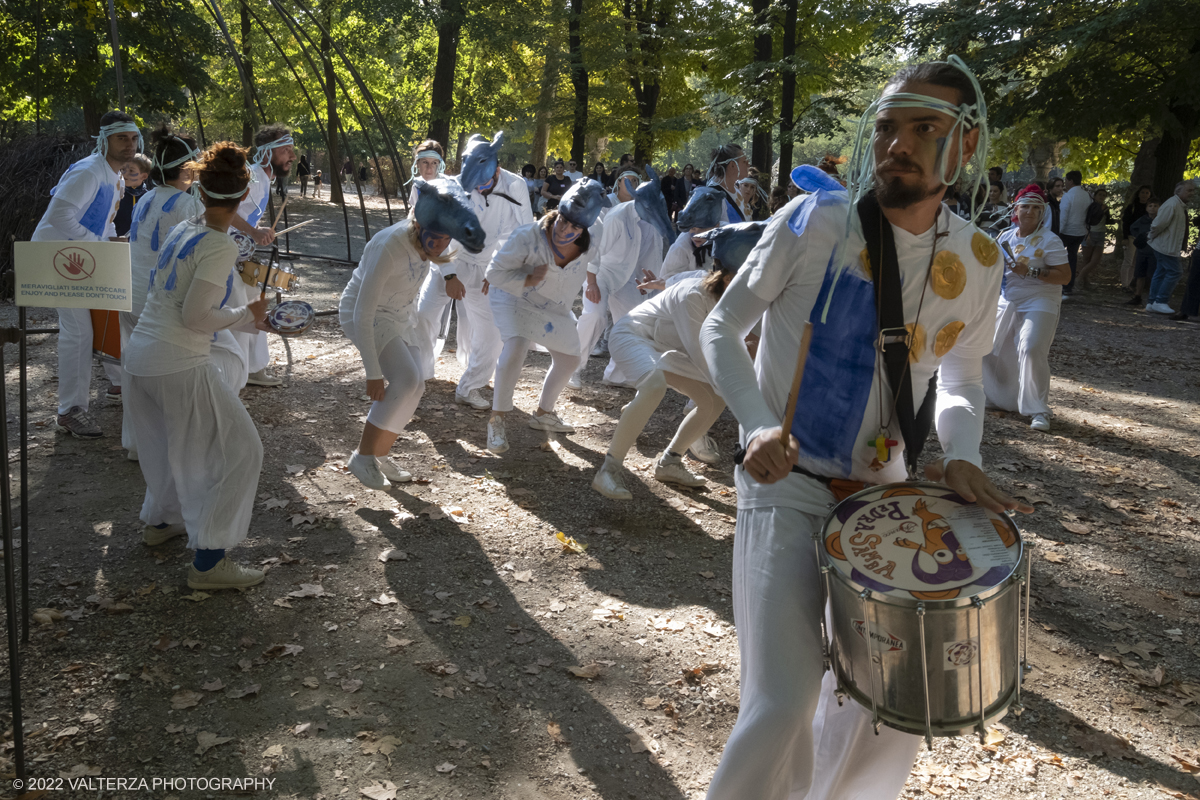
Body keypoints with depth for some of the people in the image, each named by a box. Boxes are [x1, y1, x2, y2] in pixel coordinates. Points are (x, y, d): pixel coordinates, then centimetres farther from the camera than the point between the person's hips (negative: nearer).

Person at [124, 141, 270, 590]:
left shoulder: (182, 231, 10)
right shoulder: (220, 247, -15)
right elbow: (195, 316, -19)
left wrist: (245, 320, 19)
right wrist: (244, 314, -3)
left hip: (140, 358, 9)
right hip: (180, 366, -9)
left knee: (173, 443, 30)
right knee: (240, 452, 1)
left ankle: (160, 520, 48)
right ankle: (208, 562, 1)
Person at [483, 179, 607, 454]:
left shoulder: (590, 242, -20)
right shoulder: (528, 237, -33)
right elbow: (495, 272, -25)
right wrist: (527, 280, -38)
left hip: (556, 308, 6)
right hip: (516, 299, -6)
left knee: (569, 359, 12)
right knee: (516, 346, -31)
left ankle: (543, 414, 35)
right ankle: (497, 420, -19)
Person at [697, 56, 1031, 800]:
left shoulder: (978, 262, -3)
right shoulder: (812, 222, -14)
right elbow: (721, 329, -5)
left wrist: (960, 452, -6)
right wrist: (760, 424, -20)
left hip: (886, 491, 5)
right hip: (787, 487, -4)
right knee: (782, 705, -11)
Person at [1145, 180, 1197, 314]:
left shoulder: (1182, 206, 13)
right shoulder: (1172, 205, -20)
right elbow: (1158, 224, -22)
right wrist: (1153, 237, -7)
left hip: (1171, 246, 10)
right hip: (1166, 246, -10)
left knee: (1161, 273, 12)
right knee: (1174, 272, -8)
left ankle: (1152, 303, 17)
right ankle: (1160, 302, -3)